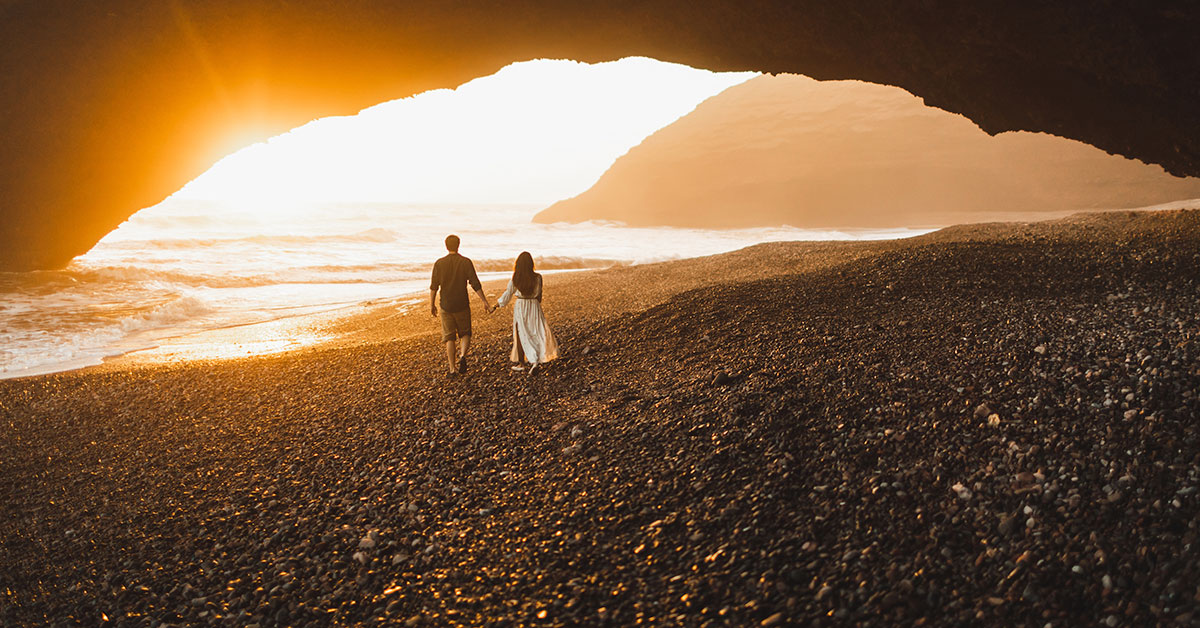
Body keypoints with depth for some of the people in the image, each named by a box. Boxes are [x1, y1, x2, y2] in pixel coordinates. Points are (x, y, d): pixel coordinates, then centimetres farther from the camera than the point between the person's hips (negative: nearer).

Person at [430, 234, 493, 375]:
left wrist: (432, 305, 9)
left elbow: (433, 286, -1)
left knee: (449, 337, 10)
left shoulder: (439, 263, -3)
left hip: (446, 306, 1)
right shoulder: (466, 262, -6)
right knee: (465, 333, 15)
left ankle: (452, 368, 8)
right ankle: (462, 356, -12)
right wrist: (485, 302, -3)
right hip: (462, 305, -1)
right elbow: (475, 285, -9)